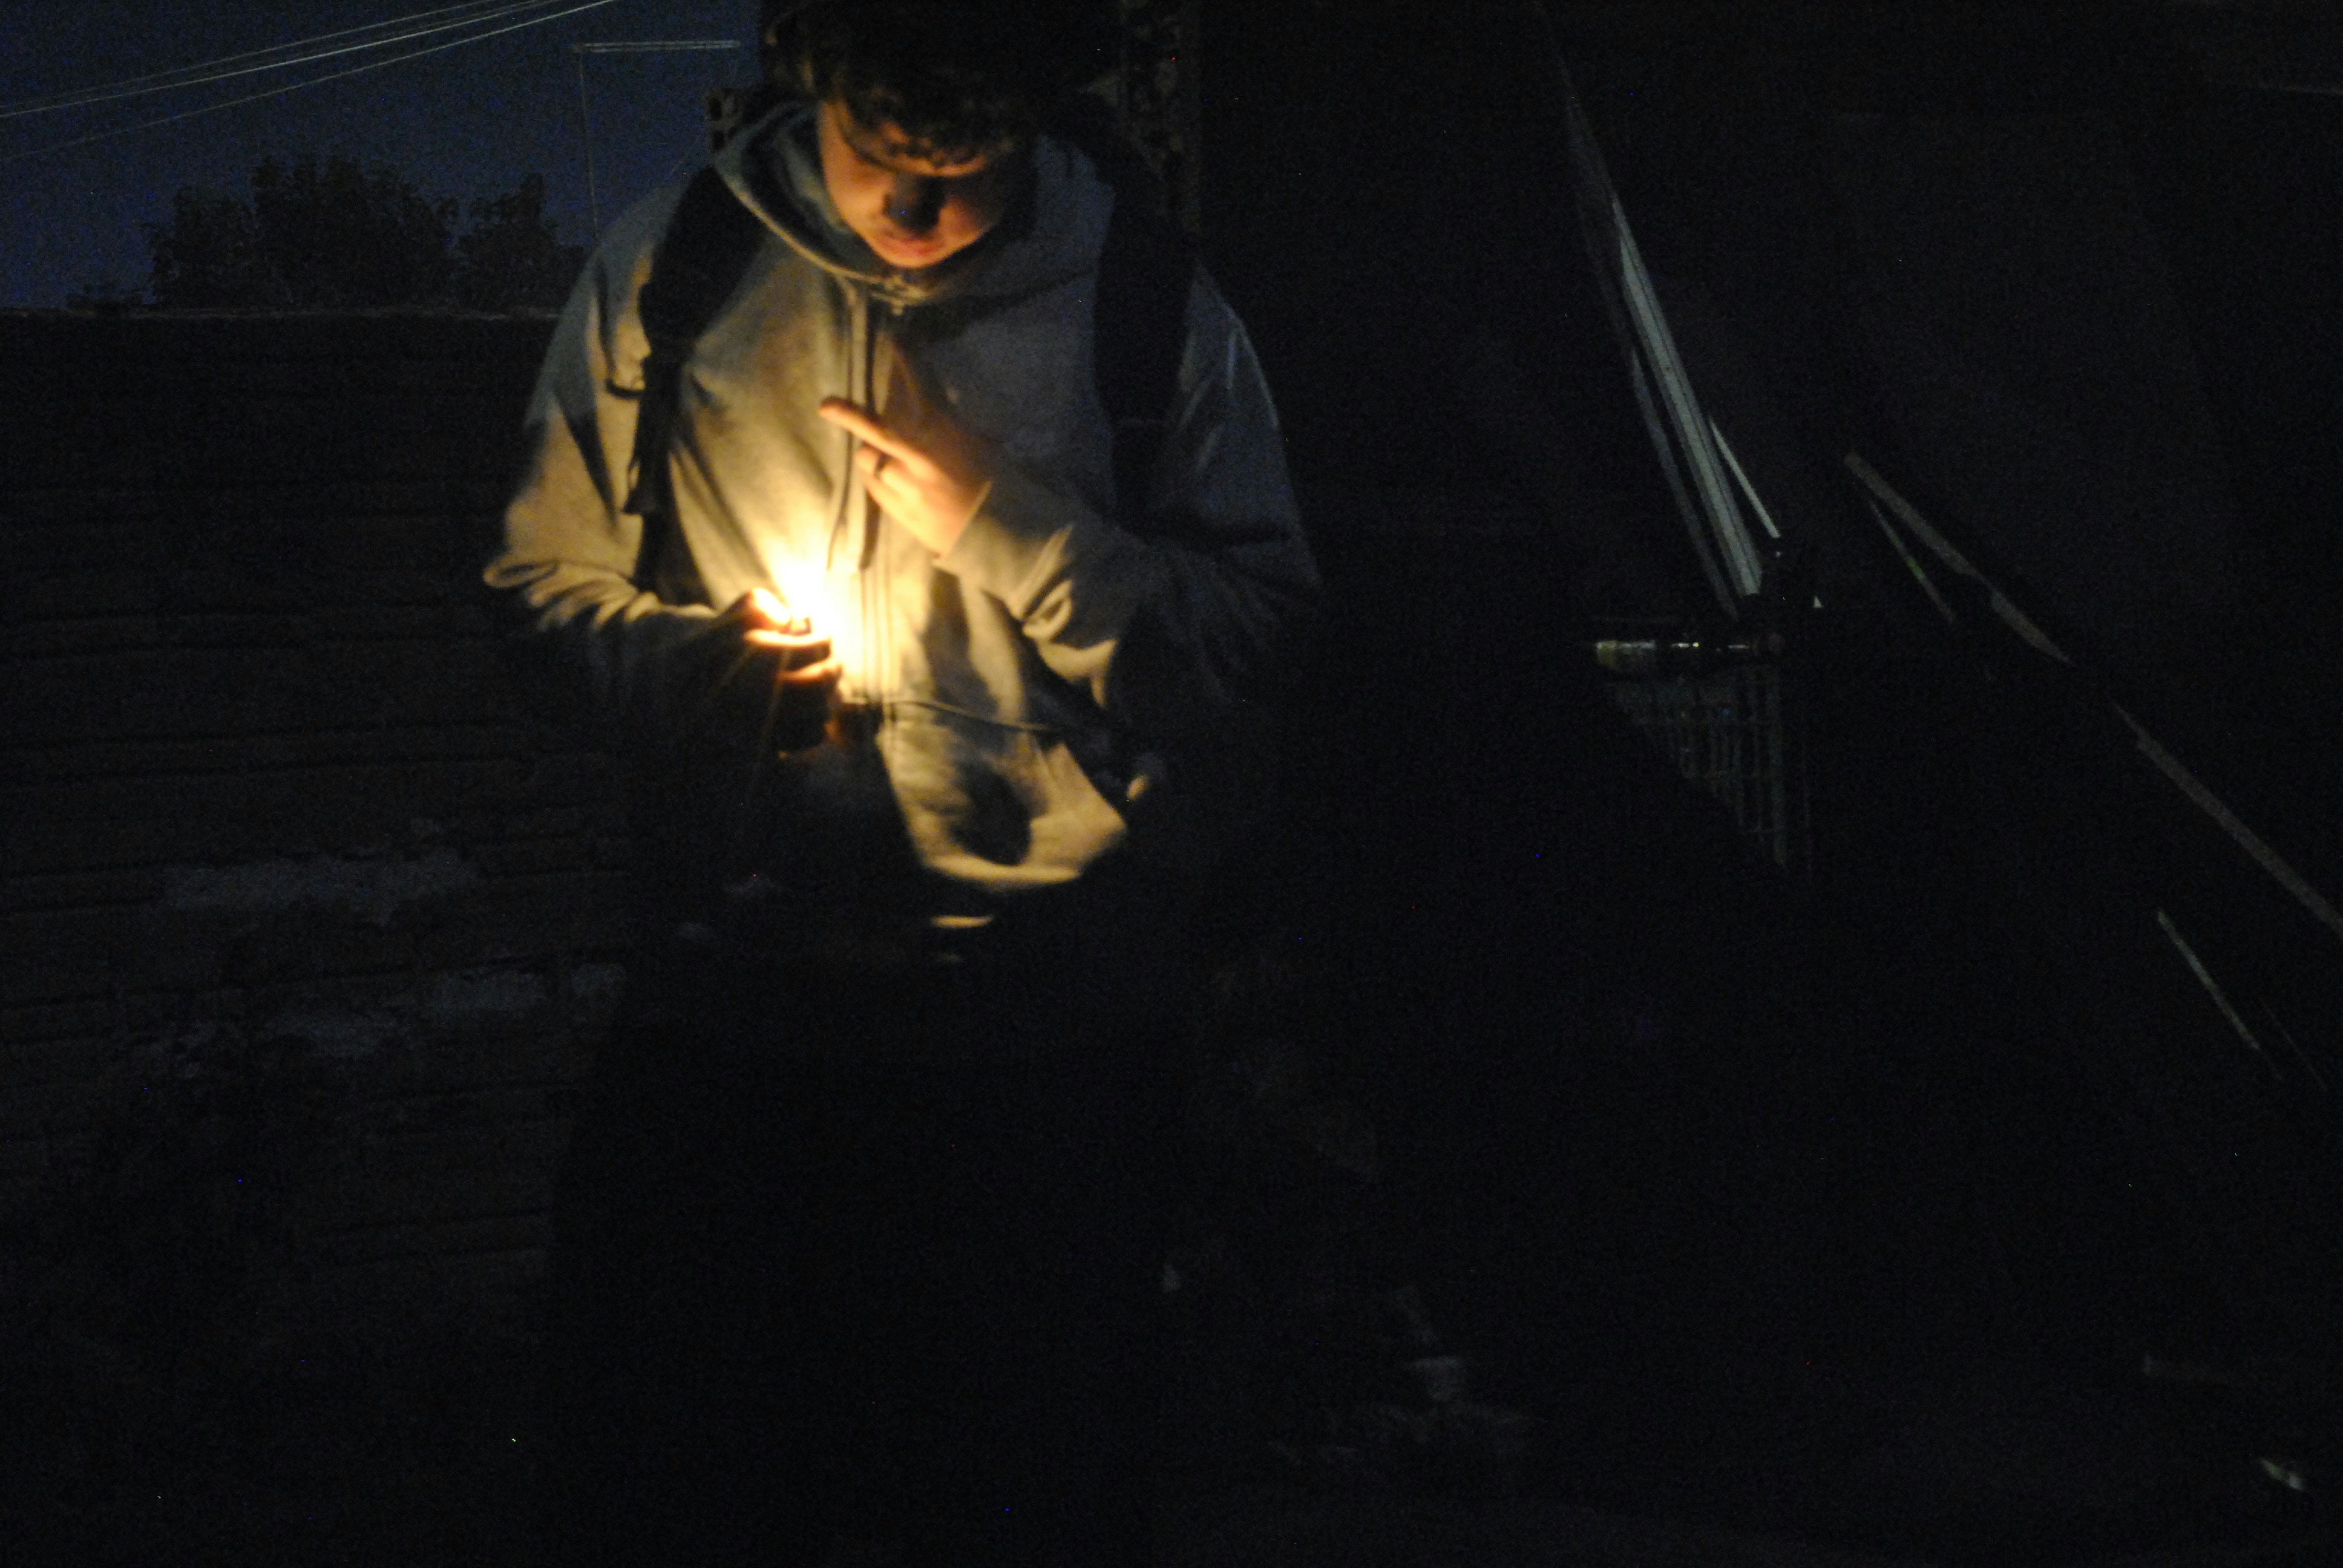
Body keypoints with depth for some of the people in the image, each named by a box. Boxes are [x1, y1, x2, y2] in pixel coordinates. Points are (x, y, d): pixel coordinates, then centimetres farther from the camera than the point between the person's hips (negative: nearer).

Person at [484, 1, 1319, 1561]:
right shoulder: (662, 276, 5)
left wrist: (1006, 524, -14)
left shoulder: (1155, 310, 0)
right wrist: (692, 665, -10)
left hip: (1045, 1027, -1)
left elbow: (1262, 640, -3)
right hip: (730, 1002, 1)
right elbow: (549, 578, 11)